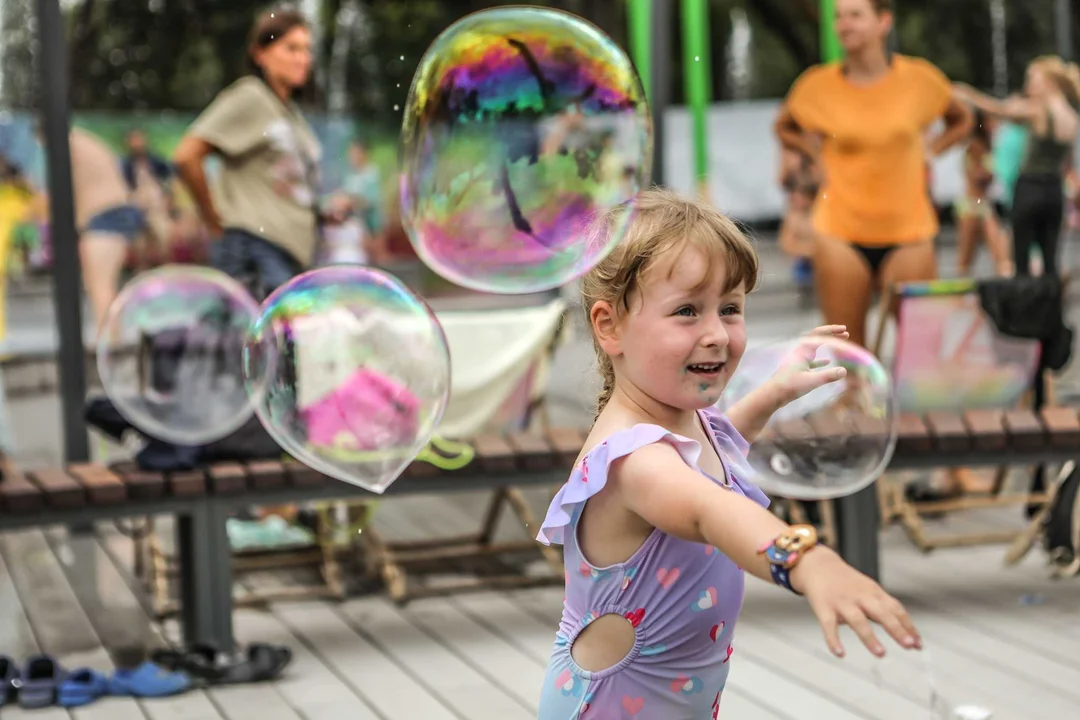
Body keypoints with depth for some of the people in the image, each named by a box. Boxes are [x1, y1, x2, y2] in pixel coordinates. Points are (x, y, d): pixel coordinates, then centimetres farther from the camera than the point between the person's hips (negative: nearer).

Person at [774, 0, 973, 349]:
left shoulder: (920, 78, -1)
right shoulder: (817, 86, -2)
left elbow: (961, 120, 18)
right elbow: (785, 128, 19)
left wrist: (927, 152, 4)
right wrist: (818, 157, 4)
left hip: (908, 231, 0)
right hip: (841, 232, 0)